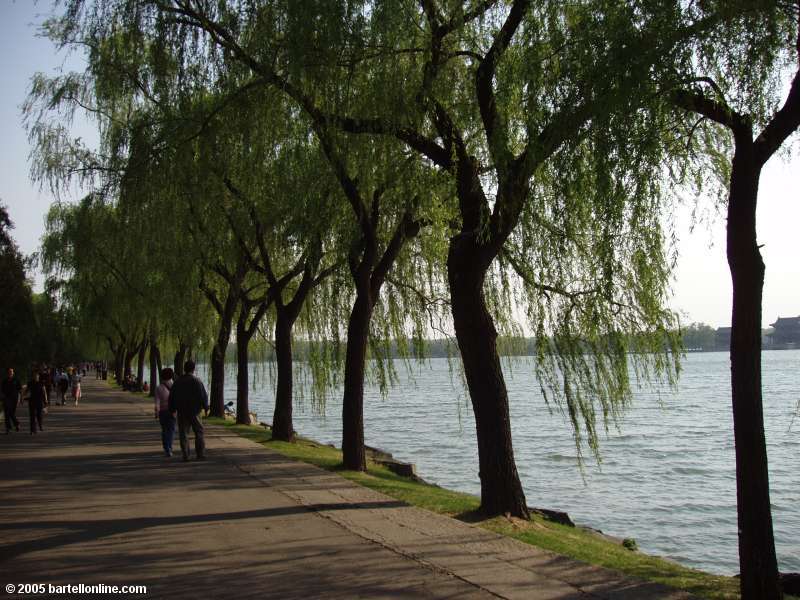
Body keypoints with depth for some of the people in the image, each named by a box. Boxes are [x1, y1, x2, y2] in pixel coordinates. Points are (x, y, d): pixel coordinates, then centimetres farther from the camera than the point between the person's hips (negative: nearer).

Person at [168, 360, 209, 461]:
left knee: (183, 434, 6)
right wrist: (206, 407, 5)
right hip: (194, 411, -3)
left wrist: (172, 409, 17)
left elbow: (172, 397, 9)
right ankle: (200, 454, 5)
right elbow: (203, 396, -8)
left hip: (181, 412, 3)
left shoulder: (177, 381, 4)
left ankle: (185, 455, 1)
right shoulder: (197, 381, -9)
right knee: (198, 432, 7)